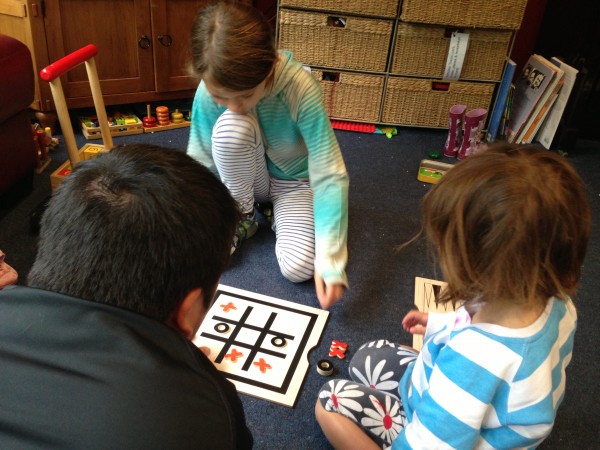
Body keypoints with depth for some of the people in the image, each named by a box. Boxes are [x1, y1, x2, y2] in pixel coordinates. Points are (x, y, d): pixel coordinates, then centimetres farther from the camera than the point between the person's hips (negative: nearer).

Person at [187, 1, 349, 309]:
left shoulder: (301, 88, -34)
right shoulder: (209, 90, -24)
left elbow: (329, 177, -34)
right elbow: (200, 164, -14)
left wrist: (329, 261, -39)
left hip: (294, 180, -1)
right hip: (246, 180, 2)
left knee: (298, 268, -24)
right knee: (230, 127, -32)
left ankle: (276, 213, 11)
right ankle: (243, 217, -4)